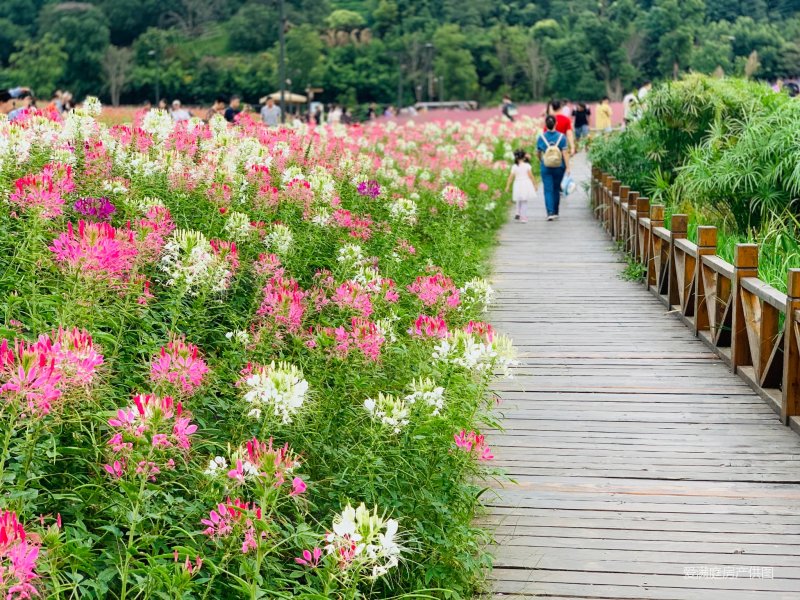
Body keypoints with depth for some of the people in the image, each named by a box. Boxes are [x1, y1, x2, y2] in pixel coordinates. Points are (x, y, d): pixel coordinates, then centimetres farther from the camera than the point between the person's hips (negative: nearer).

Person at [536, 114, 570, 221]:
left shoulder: (541, 137, -6)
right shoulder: (561, 137, -7)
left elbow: (538, 153, 7)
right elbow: (565, 153, -11)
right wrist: (568, 167, -8)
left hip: (545, 167, -1)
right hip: (559, 168, 1)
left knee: (548, 190, 0)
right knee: (556, 189, 16)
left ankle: (550, 212, -14)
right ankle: (555, 212, 26)